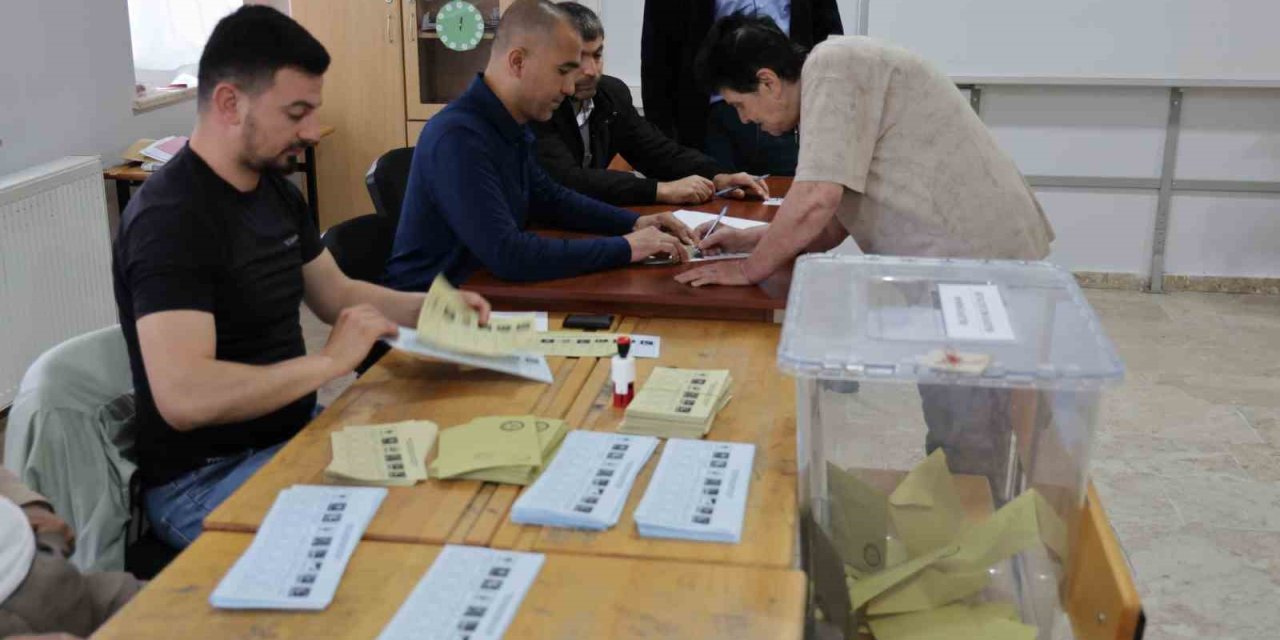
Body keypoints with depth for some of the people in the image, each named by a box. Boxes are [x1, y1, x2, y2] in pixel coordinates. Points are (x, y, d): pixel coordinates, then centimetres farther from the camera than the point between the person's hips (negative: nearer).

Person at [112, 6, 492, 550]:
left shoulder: (275, 190, 5)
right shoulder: (171, 218, -23)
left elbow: (337, 294, 19)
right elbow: (183, 397, -33)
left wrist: (430, 308, 2)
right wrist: (331, 361, -27)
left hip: (293, 432, 9)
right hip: (204, 480, -9)